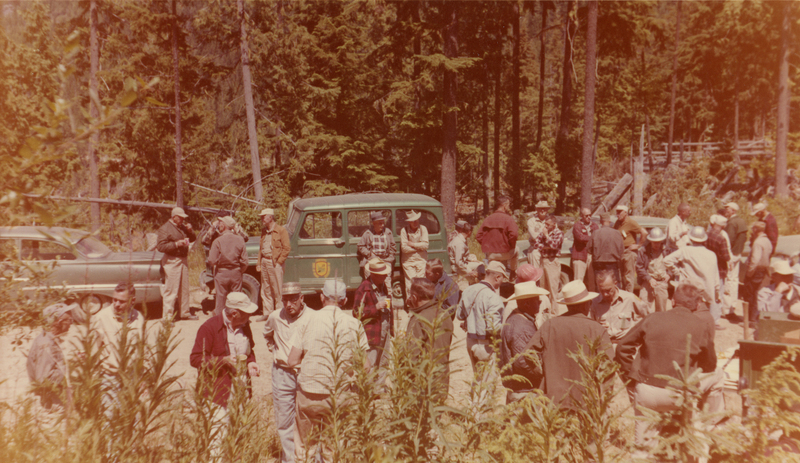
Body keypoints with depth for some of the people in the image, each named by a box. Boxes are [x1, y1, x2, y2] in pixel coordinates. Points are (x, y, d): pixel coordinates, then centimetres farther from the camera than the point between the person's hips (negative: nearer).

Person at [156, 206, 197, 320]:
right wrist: (176, 244, -22)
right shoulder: (165, 229, -9)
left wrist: (190, 231, 3)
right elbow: (160, 246, -16)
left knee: (184, 289, 15)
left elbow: (192, 239, 22)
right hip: (172, 261, -8)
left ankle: (184, 313, 27)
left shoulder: (182, 227, 15)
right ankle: (167, 317, -3)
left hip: (183, 260, 8)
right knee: (171, 290, -8)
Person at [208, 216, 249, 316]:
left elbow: (212, 260, -15)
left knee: (221, 297, 7)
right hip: (236, 273, 3)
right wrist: (240, 271, 12)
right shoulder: (239, 239, -4)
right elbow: (244, 261, -3)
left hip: (221, 273, -3)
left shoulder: (218, 241, -13)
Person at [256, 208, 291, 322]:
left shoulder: (281, 231, -8)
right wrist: (259, 263, 11)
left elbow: (287, 248, -11)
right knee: (265, 290, 10)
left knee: (277, 290, -2)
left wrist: (279, 262, -13)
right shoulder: (264, 231, 15)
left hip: (275, 263, -7)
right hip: (264, 262, 7)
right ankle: (267, 313, 18)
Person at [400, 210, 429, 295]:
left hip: (421, 260, 2)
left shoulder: (423, 229, 2)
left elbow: (425, 245, -6)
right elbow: (404, 248, -12)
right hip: (408, 262, -2)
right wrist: (418, 247, -7)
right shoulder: (404, 230, -5)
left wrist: (412, 244, -8)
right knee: (410, 285, -6)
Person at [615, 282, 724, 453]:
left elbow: (623, 346, 6)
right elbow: (709, 365, 9)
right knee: (716, 378, 23)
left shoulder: (652, 319, 2)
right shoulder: (702, 325, -2)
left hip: (646, 394, 1)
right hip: (677, 397, -1)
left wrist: (630, 376, 16)